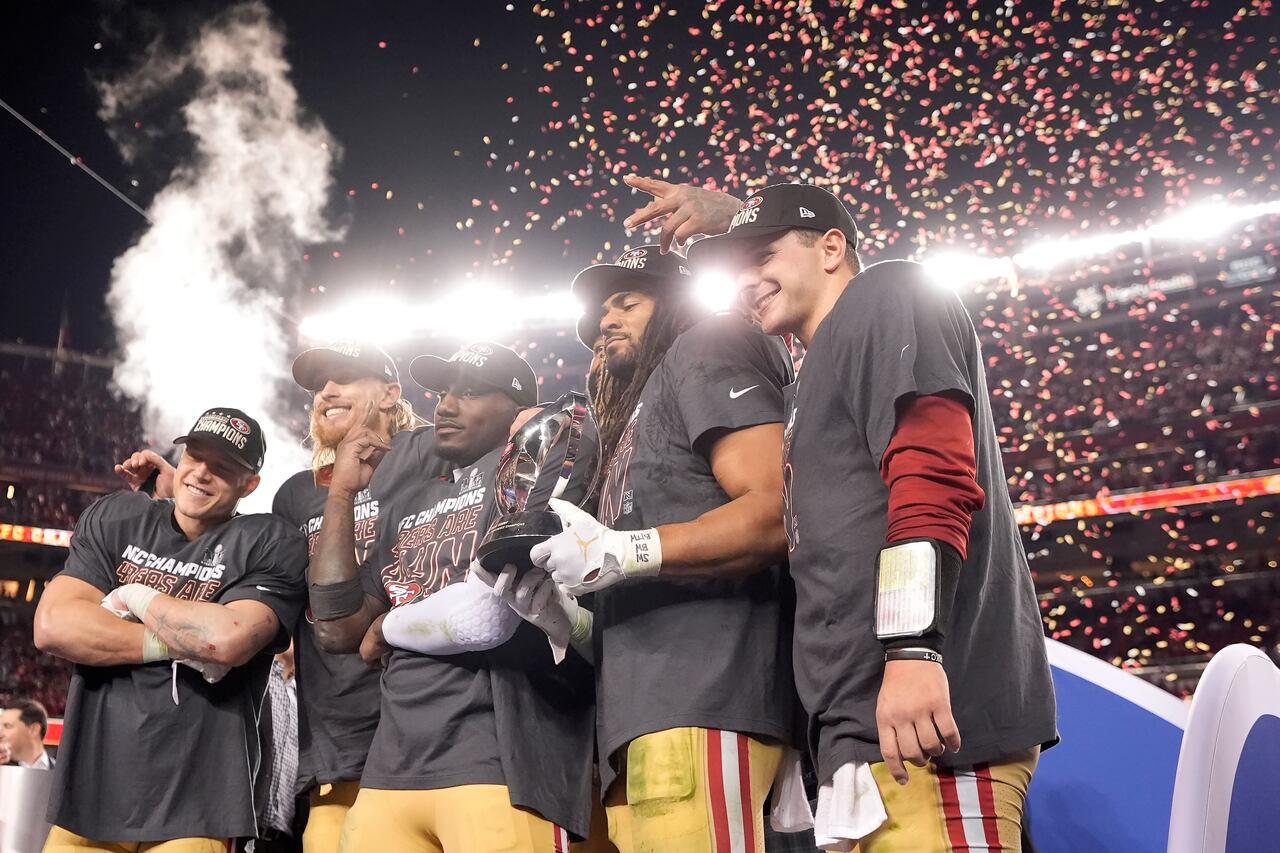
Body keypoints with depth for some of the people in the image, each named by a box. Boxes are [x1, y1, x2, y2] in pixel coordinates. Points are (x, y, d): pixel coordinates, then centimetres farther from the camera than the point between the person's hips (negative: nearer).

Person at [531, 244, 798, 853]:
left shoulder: (703, 349, 7)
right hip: (641, 709, 9)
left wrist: (626, 552, -16)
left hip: (700, 698, -9)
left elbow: (778, 510, -12)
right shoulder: (644, 407, 32)